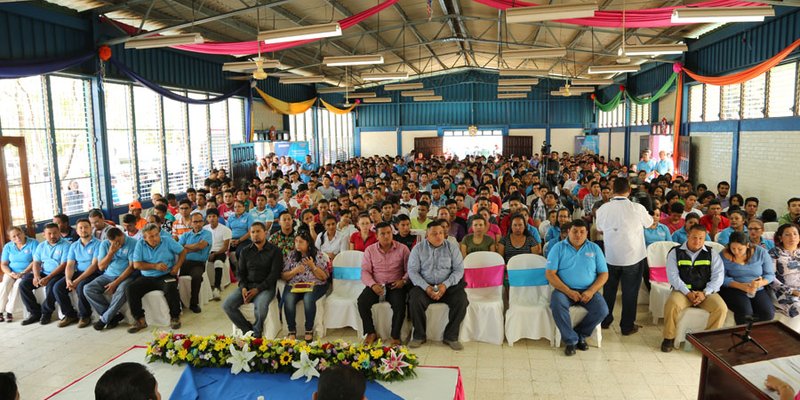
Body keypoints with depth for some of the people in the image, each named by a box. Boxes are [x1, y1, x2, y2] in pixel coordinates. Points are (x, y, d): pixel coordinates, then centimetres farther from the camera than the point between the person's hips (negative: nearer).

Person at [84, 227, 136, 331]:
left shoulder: (132, 243, -8)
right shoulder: (104, 244, 5)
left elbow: (132, 266, -12)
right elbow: (101, 267, 3)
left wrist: (116, 283, -17)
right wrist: (111, 252, -13)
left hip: (125, 276, -5)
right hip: (108, 275, 5)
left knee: (122, 290, -36)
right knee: (88, 289, -17)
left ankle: (104, 319, -16)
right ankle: (114, 315, -15)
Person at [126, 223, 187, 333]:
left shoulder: (167, 240, 2)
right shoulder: (140, 244, 4)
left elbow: (183, 251, 4)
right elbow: (136, 264, -3)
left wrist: (177, 266, -10)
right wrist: (155, 266, -14)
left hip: (166, 276, -3)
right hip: (146, 277, 3)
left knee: (170, 288, -33)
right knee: (131, 289, -20)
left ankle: (175, 317, -13)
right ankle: (140, 320, -8)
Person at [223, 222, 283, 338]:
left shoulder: (274, 251, -1)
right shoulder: (245, 251, 14)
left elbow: (275, 274, -8)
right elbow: (241, 272, 13)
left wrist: (257, 289, -16)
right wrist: (243, 288, -7)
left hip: (265, 287, -5)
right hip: (247, 285, 5)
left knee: (260, 306, -35)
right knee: (227, 305, -18)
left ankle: (256, 333, -8)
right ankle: (248, 330, -5)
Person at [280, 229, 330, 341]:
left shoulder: (319, 255, 3)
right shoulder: (292, 255, 11)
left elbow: (324, 277, -1)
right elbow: (283, 276, 10)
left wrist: (312, 266, -14)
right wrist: (294, 271, -10)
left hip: (315, 285, -2)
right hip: (294, 285, 2)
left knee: (308, 298, -35)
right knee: (288, 299, -31)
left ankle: (309, 331, -19)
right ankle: (292, 331, -17)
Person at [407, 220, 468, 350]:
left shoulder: (452, 248, 4)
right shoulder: (418, 249, 3)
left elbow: (459, 270, -1)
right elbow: (412, 271, -3)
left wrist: (445, 285, -16)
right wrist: (426, 287, -17)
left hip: (448, 286, 1)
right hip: (424, 285, 0)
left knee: (461, 300, -26)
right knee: (415, 300, -30)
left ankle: (451, 336, -9)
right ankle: (419, 336, -8)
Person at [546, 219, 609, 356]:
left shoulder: (594, 248, 9)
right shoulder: (558, 248, 3)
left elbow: (604, 274, 6)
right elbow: (550, 273, -4)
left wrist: (591, 291, -11)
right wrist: (568, 291, -15)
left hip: (588, 291, 2)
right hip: (564, 290, -2)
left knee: (602, 310, -24)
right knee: (557, 305, -33)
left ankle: (580, 334, 2)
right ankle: (571, 340, -12)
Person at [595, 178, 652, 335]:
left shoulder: (603, 209, -9)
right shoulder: (637, 208, -15)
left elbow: (599, 229, 8)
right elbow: (649, 223, 6)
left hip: (611, 256, 2)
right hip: (634, 256, -2)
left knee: (609, 289, 18)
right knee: (630, 291, 9)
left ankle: (605, 320, 29)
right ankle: (627, 326, 18)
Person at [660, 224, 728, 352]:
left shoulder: (712, 254, 9)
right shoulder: (675, 252, 4)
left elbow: (718, 276, 0)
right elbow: (673, 276, -5)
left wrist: (704, 293, -14)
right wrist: (687, 293, -16)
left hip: (706, 292, 2)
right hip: (682, 290, -2)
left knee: (721, 308, -27)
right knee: (672, 305, -32)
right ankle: (669, 338, -10)